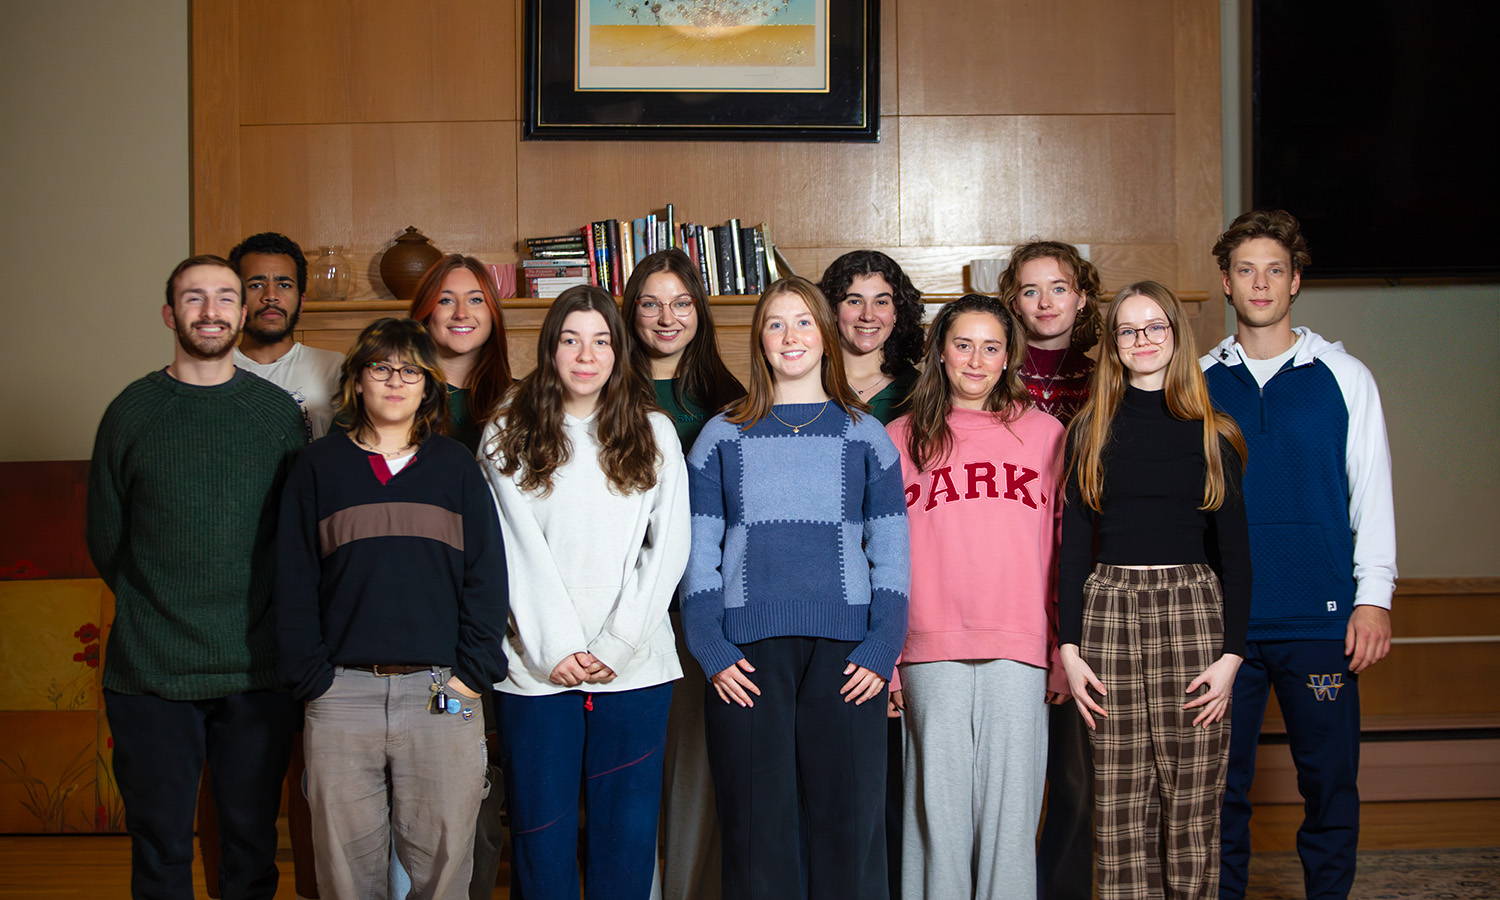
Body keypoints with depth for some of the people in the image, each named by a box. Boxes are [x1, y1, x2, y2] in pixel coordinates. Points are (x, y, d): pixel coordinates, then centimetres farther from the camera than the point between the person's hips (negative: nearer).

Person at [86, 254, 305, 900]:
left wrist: (260, 615, 4)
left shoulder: (280, 412, 4)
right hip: (150, 671, 0)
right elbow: (104, 539, 8)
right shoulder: (131, 412, 3)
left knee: (252, 840, 9)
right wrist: (155, 611, 7)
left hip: (258, 670, 0)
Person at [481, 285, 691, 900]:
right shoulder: (505, 439, 6)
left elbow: (668, 549, 2)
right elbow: (517, 555, -1)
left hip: (634, 667, 1)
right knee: (541, 833, 3)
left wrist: (616, 646, -6)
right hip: (536, 668, -1)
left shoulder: (655, 435, 9)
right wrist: (555, 648, -9)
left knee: (627, 833, 4)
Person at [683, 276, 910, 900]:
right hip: (747, 652, 0)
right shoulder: (722, 437, 12)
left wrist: (882, 650, -5)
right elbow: (699, 554, 8)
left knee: (850, 817, -1)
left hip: (846, 652, 0)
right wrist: (711, 650, -5)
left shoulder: (865, 435, 12)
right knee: (756, 824, -1)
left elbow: (892, 553, 8)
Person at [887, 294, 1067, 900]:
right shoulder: (902, 438, 10)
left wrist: (1064, 654, 4)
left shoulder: (1043, 432, 10)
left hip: (1019, 648, 0)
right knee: (939, 804, 2)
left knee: (1010, 805, 2)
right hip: (932, 649, 0)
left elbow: (1063, 550, 9)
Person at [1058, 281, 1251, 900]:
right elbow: (1073, 543, 8)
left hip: (1192, 613, 0)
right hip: (1109, 611, 1)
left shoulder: (1211, 433, 6)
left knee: (1192, 803, 0)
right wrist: (1068, 648, 0)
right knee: (1121, 806, 1)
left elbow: (1234, 549, 5)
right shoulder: (1090, 431, 9)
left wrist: (1232, 653, -4)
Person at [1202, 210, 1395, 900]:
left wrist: (1374, 595, -3)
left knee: (1329, 782, 4)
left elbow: (1372, 491, 5)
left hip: (1320, 618, -1)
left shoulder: (1344, 376, 5)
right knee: (1220, 784, 6)